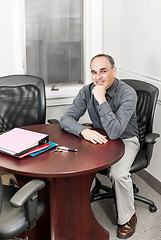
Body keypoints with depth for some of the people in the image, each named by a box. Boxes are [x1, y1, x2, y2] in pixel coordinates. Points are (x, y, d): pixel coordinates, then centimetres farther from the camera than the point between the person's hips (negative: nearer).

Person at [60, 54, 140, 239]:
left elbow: (114, 132, -33)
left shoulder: (127, 94, -24)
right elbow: (66, 119, -12)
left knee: (118, 173, -31)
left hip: (126, 140, -4)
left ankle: (127, 218, -4)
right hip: (99, 138, 5)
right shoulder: (87, 91, -7)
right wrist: (84, 131, -32)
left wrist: (101, 100, -35)